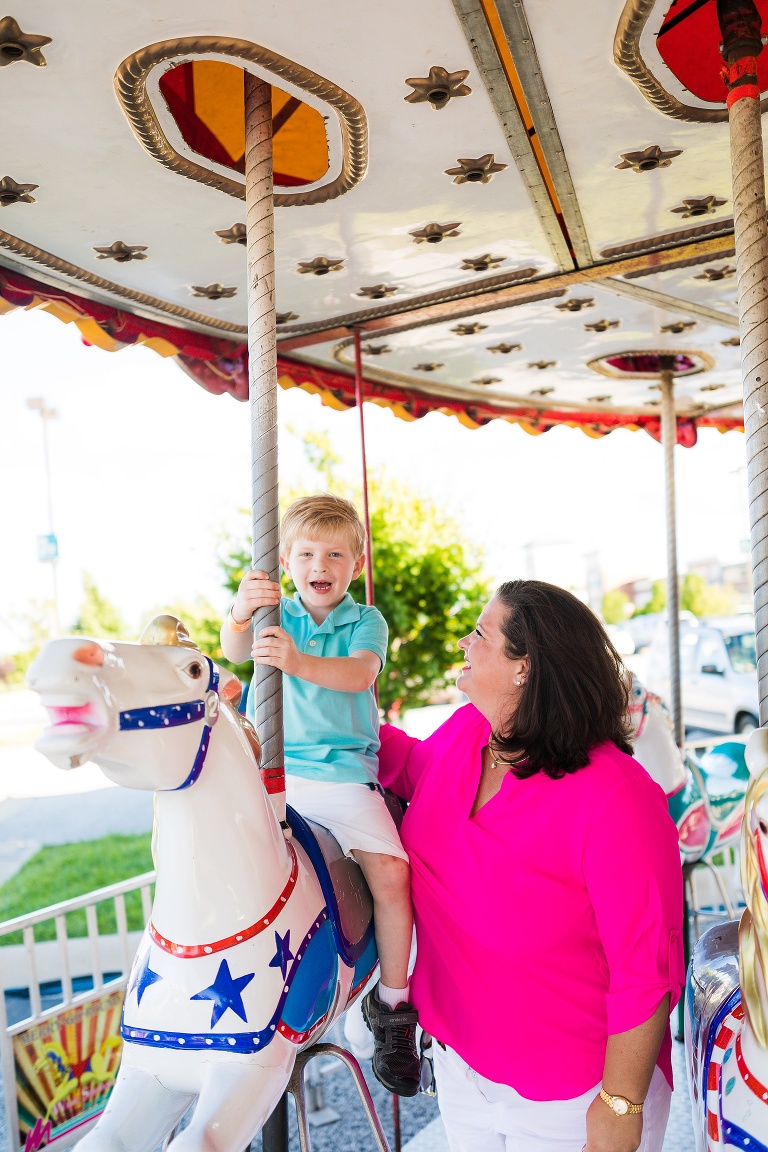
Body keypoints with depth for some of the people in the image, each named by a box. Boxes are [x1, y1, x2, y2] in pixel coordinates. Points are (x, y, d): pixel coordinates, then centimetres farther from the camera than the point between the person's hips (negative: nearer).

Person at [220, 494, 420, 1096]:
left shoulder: (366, 621, 2)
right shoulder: (276, 612, 8)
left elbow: (360, 673, -18)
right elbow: (234, 651, -12)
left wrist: (299, 661, -37)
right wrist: (241, 613, -35)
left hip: (344, 768, -2)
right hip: (271, 765, 3)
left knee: (391, 870, -16)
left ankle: (392, 1006, 5)